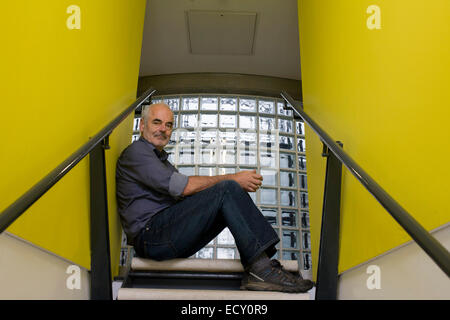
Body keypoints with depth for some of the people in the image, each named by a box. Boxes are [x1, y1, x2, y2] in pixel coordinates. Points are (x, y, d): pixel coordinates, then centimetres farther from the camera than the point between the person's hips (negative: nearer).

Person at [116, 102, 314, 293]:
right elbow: (182, 187, -13)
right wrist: (231, 179, -8)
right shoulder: (135, 152, -1)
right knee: (226, 189, -19)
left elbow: (193, 193, 17)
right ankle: (259, 267, -25)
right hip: (151, 235, -9)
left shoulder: (161, 160, 30)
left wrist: (237, 184, 1)